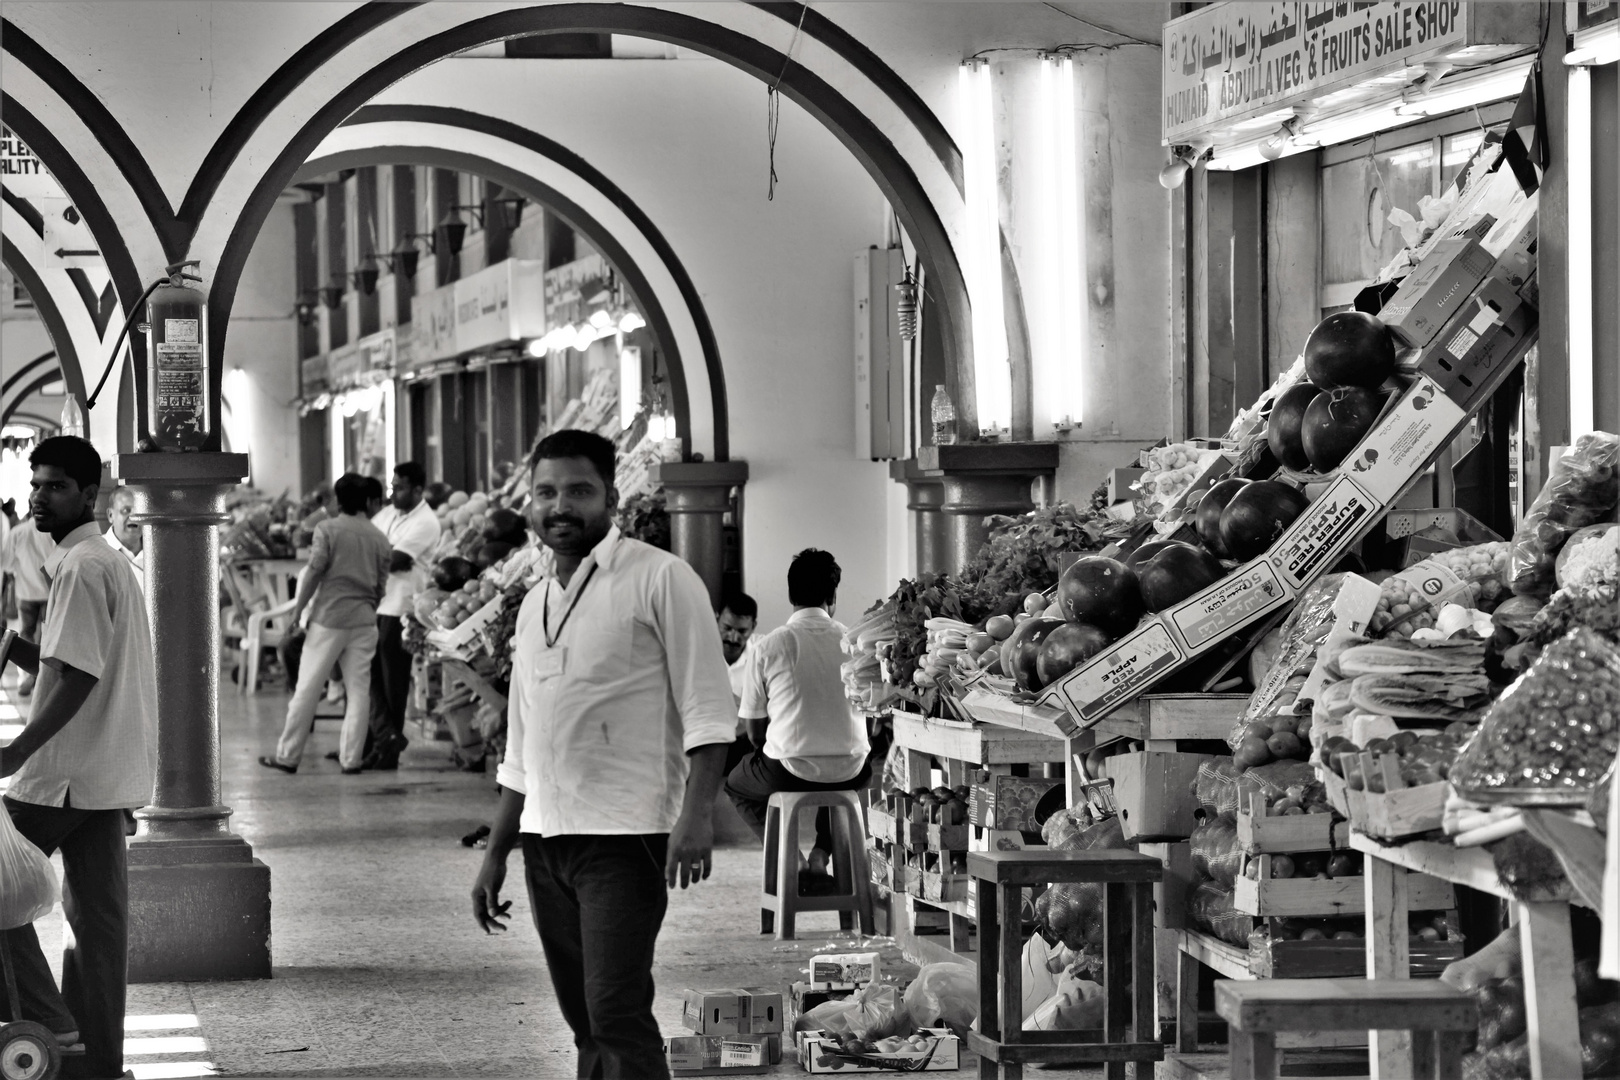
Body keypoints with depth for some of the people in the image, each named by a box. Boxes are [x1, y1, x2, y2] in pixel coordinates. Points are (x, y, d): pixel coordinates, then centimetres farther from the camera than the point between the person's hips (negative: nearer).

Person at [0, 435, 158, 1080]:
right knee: (95, 913, 9)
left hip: (68, 774, -10)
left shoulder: (81, 568, -14)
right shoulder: (108, 561, 17)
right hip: (106, 774, 10)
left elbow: (77, 679, -21)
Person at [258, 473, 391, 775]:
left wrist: (298, 609, 0)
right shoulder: (379, 538, 6)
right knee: (358, 689, 5)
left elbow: (314, 572, -9)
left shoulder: (328, 529, -5)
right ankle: (351, 758, 4)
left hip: (329, 616, -3)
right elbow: (381, 584, 8)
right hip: (363, 619, 3)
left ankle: (288, 755, 5)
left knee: (308, 687, 2)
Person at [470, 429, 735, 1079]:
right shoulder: (535, 604, 18)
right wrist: (495, 854, 22)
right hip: (545, 842, 7)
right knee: (586, 1024, 9)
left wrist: (695, 814, -21)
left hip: (625, 836, -7)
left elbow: (706, 712, -9)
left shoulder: (659, 579, -4)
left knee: (617, 1017, -15)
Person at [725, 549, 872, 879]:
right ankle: (822, 852, 21)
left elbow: (755, 732, 0)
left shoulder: (769, 646, -8)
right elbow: (870, 717, 11)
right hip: (849, 774, 3)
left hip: (789, 773, -3)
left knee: (736, 783, 29)